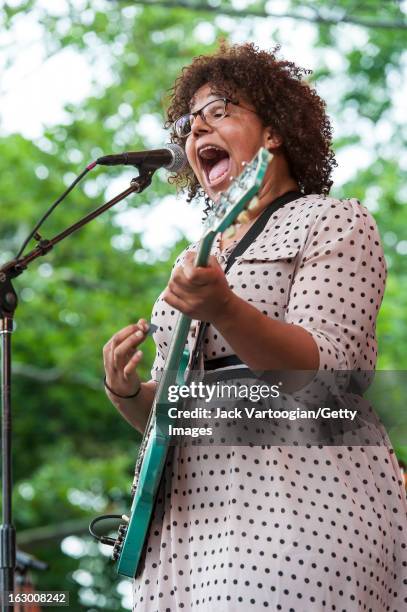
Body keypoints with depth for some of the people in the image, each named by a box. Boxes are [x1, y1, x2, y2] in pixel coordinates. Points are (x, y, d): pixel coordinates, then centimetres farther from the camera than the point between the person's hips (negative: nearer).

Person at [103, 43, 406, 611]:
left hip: (295, 503, -6)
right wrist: (128, 393, 1)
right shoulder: (200, 258, 23)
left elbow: (326, 369, -12)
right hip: (188, 511, 6)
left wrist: (222, 312, -27)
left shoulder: (332, 220, 4)